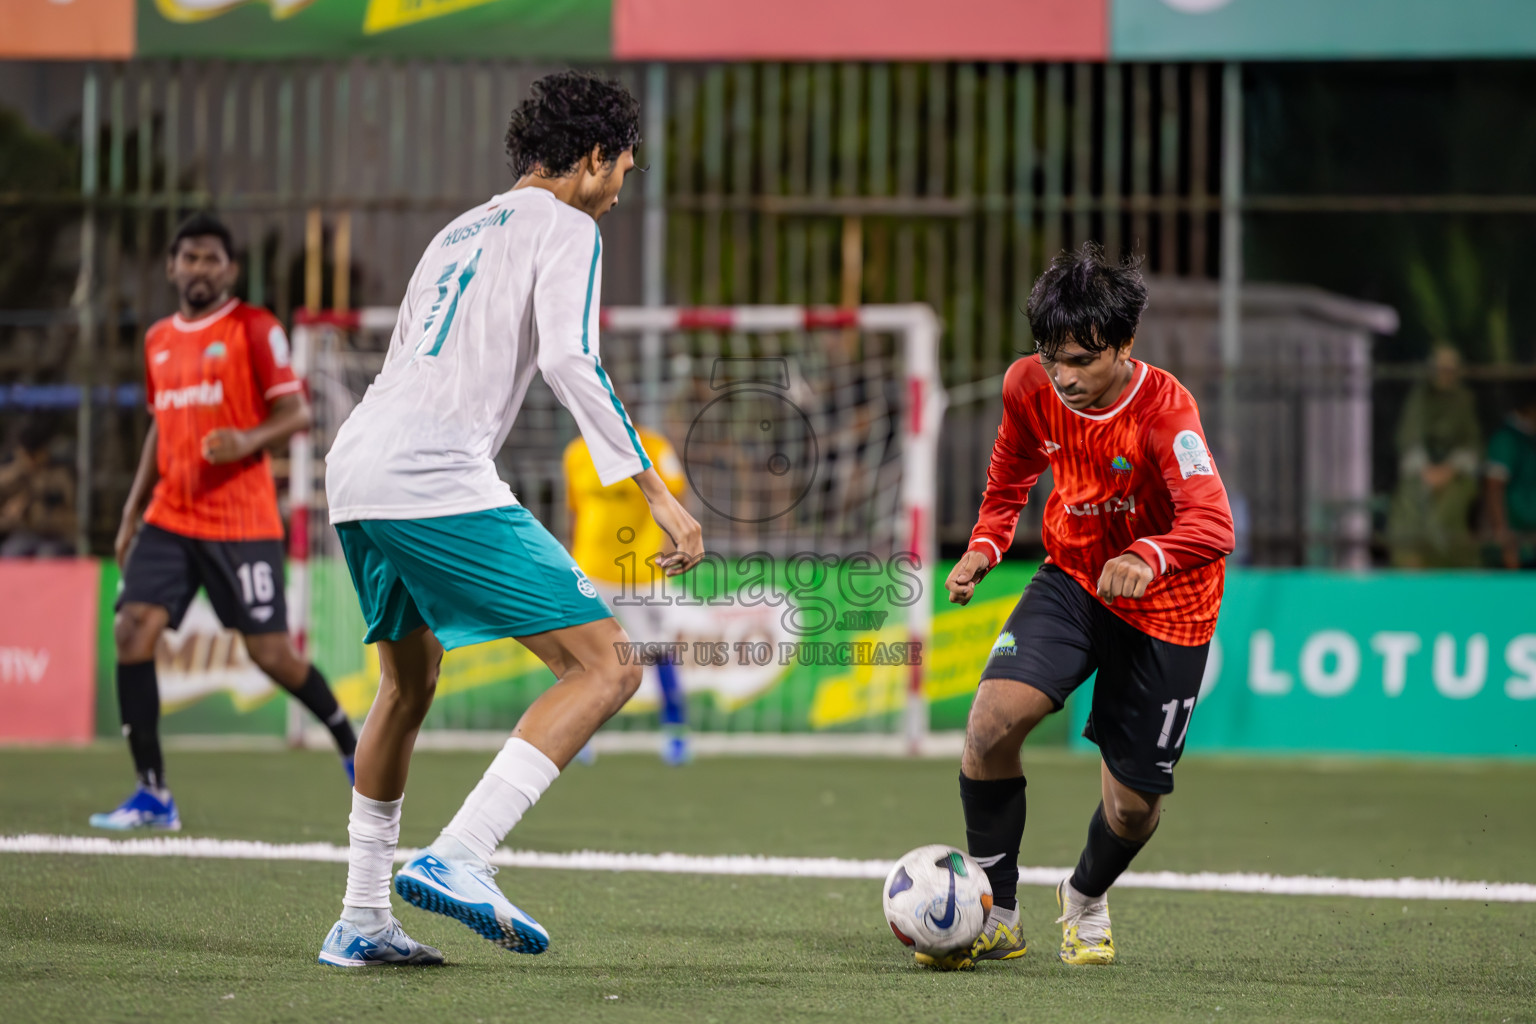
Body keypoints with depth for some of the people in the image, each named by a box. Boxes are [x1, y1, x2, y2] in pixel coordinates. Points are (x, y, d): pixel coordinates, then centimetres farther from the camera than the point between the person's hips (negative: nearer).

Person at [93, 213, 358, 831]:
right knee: (132, 631, -11)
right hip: (169, 519, 5)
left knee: (270, 652, -5)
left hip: (241, 522, -5)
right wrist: (132, 512, 19)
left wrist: (248, 441, -26)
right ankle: (152, 796, -7)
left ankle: (352, 744, 22)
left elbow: (297, 413, -7)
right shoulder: (158, 340, 15)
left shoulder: (254, 328, -4)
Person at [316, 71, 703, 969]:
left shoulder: (459, 232, 29)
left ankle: (362, 920, 28)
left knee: (409, 683, 28)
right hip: (439, 481, -9)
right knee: (607, 666, -9)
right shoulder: (564, 229, 4)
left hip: (355, 468, 9)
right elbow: (570, 359, -12)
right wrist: (657, 494, -14)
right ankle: (457, 858, -22)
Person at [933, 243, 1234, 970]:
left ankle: (1086, 900, 42)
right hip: (1073, 579, 3)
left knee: (1132, 808, 4)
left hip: (1164, 610, -3)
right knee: (992, 720, -23)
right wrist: (985, 546, -3)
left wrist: (1148, 558, -59)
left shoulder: (1163, 406, -27)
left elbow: (1212, 522, -40)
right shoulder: (1029, 386, -12)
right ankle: (996, 916, -5)